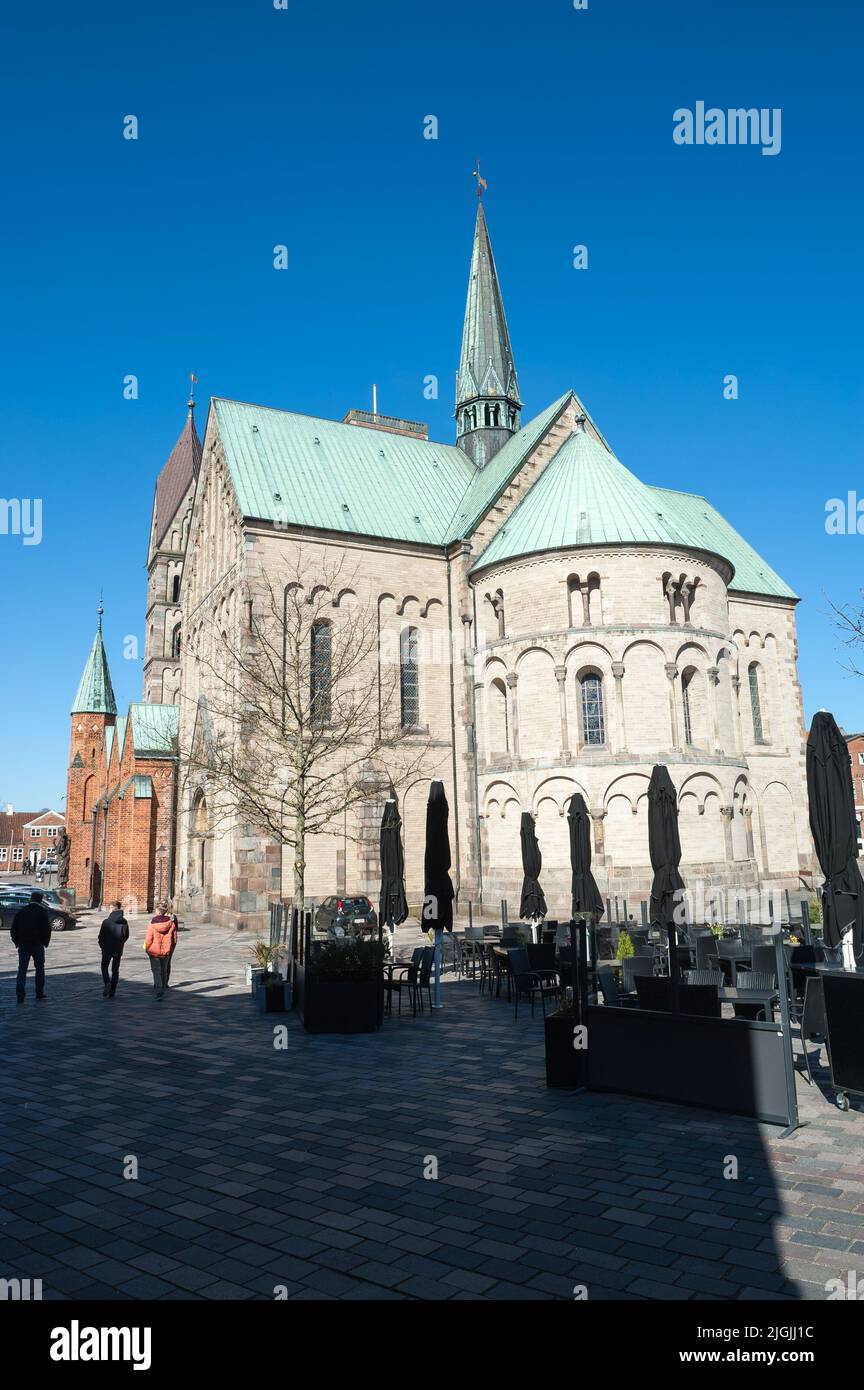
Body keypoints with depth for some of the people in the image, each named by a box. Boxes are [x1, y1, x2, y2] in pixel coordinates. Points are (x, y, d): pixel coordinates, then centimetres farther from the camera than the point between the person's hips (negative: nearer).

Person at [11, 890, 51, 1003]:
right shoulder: (42, 912, -3)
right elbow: (47, 929, -6)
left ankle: (20, 995, -5)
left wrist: (17, 942, 14)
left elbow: (13, 929, 7)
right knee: (40, 968, 11)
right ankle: (39, 993, 13)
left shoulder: (21, 911, 7)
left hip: (23, 945, 2)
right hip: (38, 945, -2)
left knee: (22, 969, 4)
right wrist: (45, 942, 7)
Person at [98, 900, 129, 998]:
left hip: (107, 949, -3)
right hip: (118, 950, 3)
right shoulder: (124, 922, -4)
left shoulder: (106, 922, -14)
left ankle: (107, 983, -11)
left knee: (104, 967, 15)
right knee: (115, 969, 12)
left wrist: (102, 945, 9)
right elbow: (126, 936, 3)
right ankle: (112, 992, 13)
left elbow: (101, 936, -9)